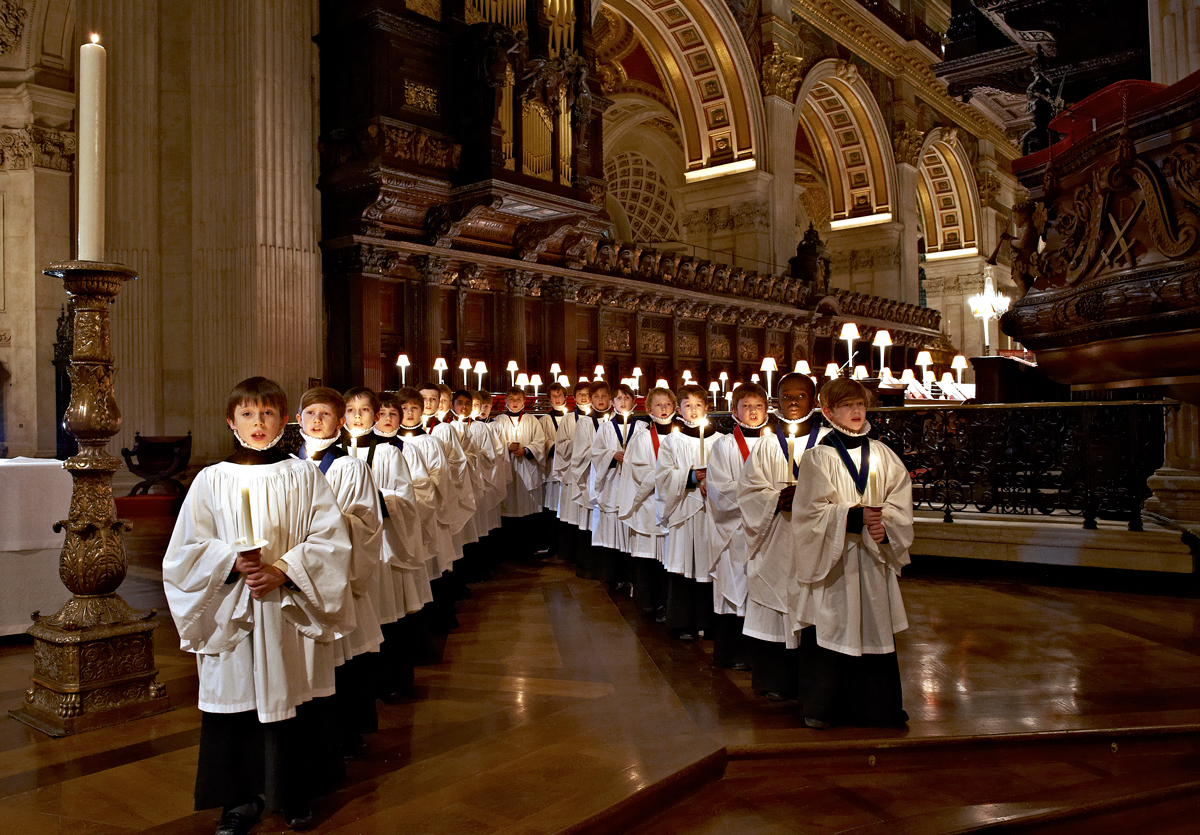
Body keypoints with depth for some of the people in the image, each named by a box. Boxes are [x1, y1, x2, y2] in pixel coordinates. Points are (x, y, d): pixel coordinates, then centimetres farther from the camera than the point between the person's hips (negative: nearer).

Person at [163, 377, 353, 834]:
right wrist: (233, 562, -15)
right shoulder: (211, 480, 3)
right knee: (236, 702, 5)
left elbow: (331, 540, -4)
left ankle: (297, 796, 25)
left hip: (290, 617, 0)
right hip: (231, 618, 1)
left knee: (294, 702, 6)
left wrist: (284, 570, -17)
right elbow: (186, 550, 2)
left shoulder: (304, 476, 1)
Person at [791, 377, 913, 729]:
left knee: (875, 630, 7)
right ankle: (821, 708, 15)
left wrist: (883, 525, -13)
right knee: (829, 630, 0)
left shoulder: (882, 455, 8)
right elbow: (814, 511, -11)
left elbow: (900, 502, 5)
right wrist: (855, 517, -21)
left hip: (873, 558, 4)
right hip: (832, 561, -4)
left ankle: (876, 704, 24)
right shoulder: (819, 458, -5)